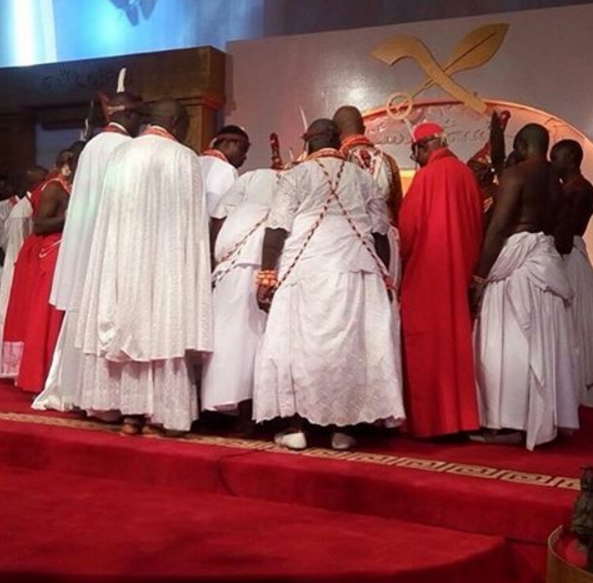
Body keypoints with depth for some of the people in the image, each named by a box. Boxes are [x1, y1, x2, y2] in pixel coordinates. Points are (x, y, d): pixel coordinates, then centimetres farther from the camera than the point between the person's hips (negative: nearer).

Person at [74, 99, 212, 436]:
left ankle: (131, 411, 10)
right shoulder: (185, 157, -4)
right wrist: (198, 263, 8)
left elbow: (110, 213, 10)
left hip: (123, 256, 4)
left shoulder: (121, 154, 7)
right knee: (165, 327, 1)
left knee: (129, 325, 8)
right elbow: (195, 220, -3)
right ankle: (162, 413, 3)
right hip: (167, 258, -4)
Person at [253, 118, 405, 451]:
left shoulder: (297, 175, 5)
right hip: (356, 272, 3)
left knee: (298, 343, 3)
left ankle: (296, 427, 2)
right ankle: (343, 428, 8)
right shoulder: (362, 177, 13)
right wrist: (384, 279, 15)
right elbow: (380, 232, 10)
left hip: (306, 271, -2)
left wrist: (267, 275, -2)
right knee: (351, 345, 6)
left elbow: (277, 229, -4)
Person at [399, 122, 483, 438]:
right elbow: (477, 224, 11)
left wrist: (403, 259, 7)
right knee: (456, 338, 11)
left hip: (427, 271, -6)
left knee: (428, 343, -1)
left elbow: (408, 225, -8)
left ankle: (430, 419, 2)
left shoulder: (427, 175, -11)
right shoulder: (466, 174, 7)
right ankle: (459, 416, 15)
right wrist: (468, 261, 18)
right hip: (460, 268, 6)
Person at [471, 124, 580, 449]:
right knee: (542, 342, 10)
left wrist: (480, 276, -13)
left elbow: (498, 227, -16)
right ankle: (545, 419, 16)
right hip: (545, 260, 8)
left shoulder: (516, 174, -11)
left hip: (516, 261, -8)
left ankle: (513, 423, -1)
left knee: (510, 342, -3)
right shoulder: (555, 180, 14)